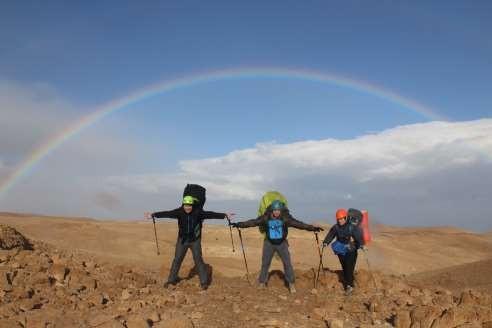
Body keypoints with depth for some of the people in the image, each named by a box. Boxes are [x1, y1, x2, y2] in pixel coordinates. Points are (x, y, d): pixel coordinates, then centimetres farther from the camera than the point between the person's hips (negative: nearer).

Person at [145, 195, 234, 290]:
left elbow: (210, 214, -19)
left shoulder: (198, 212, -14)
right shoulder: (179, 212, -13)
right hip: (182, 240, 2)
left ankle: (204, 282, 5)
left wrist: (225, 215, -26)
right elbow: (167, 213, -24)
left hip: (195, 241, -1)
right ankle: (172, 280, 22)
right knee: (177, 260, 7)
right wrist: (154, 215, -36)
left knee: (198, 259, -4)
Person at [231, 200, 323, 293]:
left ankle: (291, 284, 7)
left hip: (282, 243, 0)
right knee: (265, 264, 4)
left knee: (287, 263, -6)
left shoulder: (286, 218, -14)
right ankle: (261, 284, 18)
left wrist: (312, 228, -20)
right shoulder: (266, 218, -13)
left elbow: (298, 223, -16)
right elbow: (253, 222, -12)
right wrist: (239, 224, -15)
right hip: (269, 243, 1)